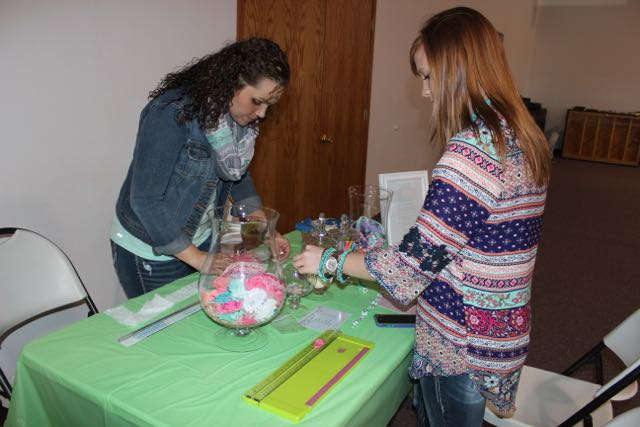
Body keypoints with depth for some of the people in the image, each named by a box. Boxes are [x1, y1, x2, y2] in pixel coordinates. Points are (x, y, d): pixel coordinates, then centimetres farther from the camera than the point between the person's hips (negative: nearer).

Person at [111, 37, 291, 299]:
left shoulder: (237, 116, -6)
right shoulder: (173, 113, -27)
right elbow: (145, 199, -26)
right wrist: (196, 257, -21)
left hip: (202, 238, 6)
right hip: (151, 252, -6)